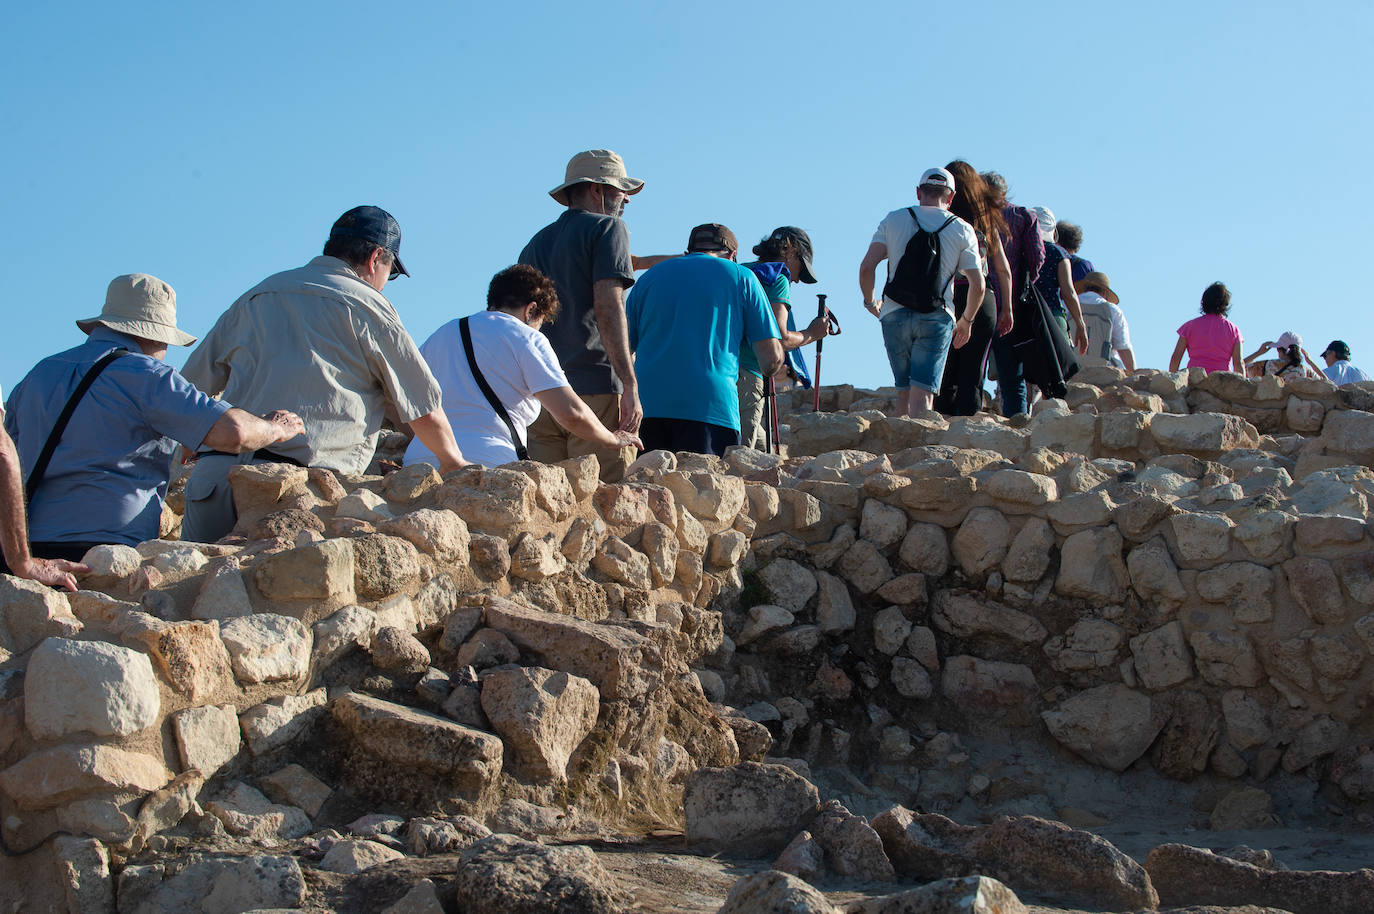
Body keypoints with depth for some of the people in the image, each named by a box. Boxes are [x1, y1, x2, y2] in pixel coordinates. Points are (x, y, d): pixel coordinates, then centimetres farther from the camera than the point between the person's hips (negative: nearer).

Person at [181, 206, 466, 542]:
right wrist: (454, 462, 31)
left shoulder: (255, 296, 23)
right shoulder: (368, 306, 9)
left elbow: (190, 385, 28)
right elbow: (423, 411, 13)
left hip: (214, 469, 5)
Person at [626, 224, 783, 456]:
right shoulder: (740, 277, 14)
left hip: (648, 405, 3)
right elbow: (772, 357, 8)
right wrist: (766, 370, 31)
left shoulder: (650, 277, 22)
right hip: (710, 404, -3)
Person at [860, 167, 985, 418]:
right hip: (936, 317, -2)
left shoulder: (893, 219, 9)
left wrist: (870, 302, 17)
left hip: (894, 313, 2)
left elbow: (867, 267, -1)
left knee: (903, 390, 15)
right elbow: (977, 285, 3)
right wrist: (966, 321, 19)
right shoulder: (962, 230, 7)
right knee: (922, 394, -7)